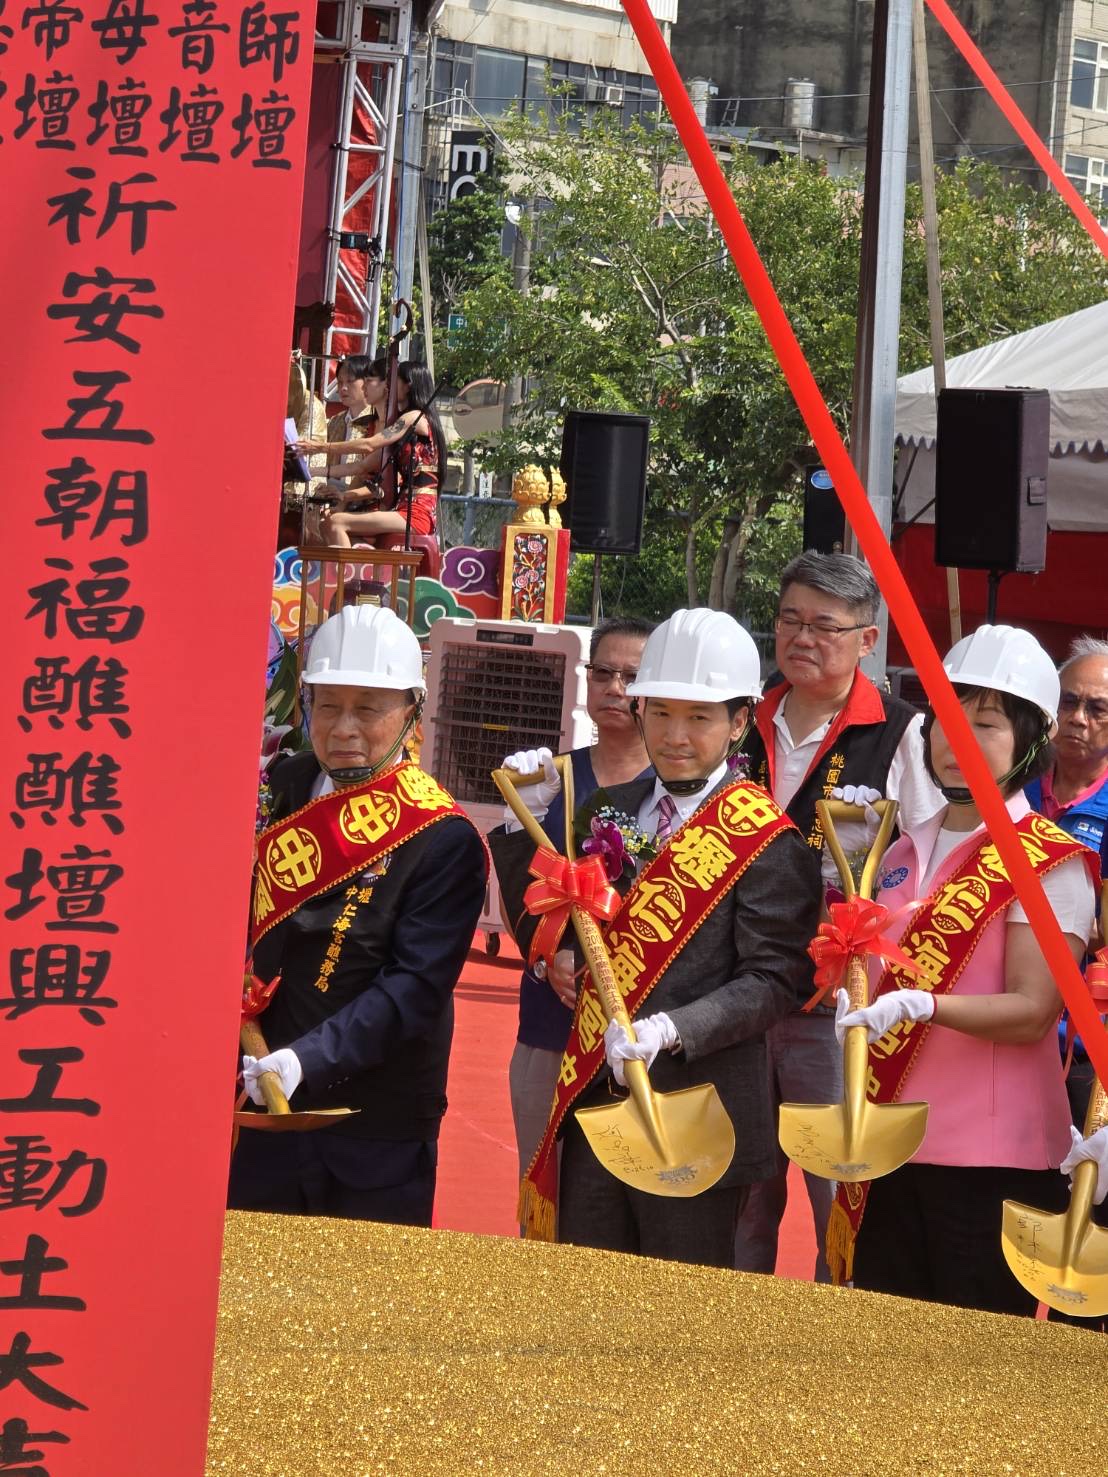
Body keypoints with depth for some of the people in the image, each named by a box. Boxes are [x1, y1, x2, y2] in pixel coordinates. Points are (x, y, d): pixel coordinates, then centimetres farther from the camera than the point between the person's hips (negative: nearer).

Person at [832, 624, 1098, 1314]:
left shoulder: (1051, 863, -7)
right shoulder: (904, 854, 15)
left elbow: (1033, 1012, -16)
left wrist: (922, 1004, -29)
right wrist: (848, 988, 6)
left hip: (992, 1160, -7)